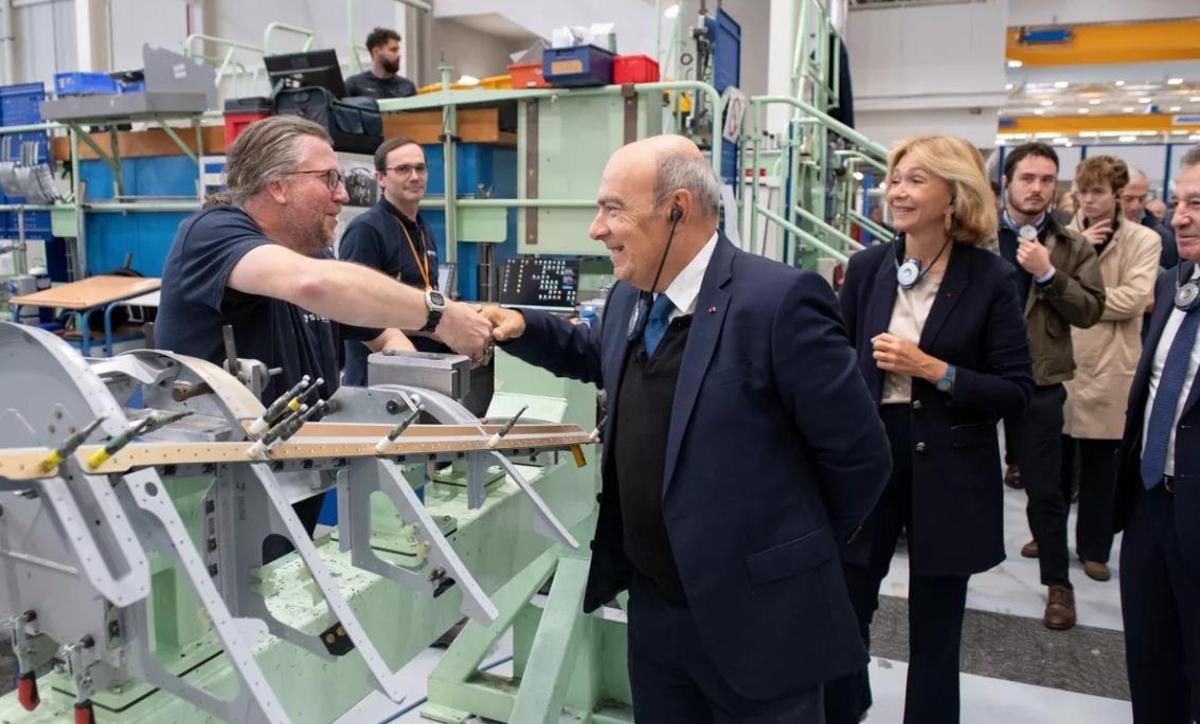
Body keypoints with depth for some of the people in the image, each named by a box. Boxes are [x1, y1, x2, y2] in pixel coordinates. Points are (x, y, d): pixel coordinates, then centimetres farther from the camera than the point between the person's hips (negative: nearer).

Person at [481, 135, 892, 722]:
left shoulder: (778, 300, -21)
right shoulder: (629, 299, 3)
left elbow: (860, 455, -15)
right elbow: (601, 356, 25)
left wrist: (800, 552, -1)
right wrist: (524, 329, 7)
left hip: (754, 614, -6)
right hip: (652, 605, 7)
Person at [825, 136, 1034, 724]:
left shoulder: (988, 279, -7)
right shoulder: (867, 267, 1)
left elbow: (1017, 391, -7)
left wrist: (934, 370, -19)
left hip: (947, 472, -2)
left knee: (935, 627, 13)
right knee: (844, 607, 11)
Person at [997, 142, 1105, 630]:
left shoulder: (1072, 246, 2)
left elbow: (1090, 310, -6)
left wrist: (1048, 274, -18)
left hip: (1039, 381, 0)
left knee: (1044, 487, 8)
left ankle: (1057, 581, 25)